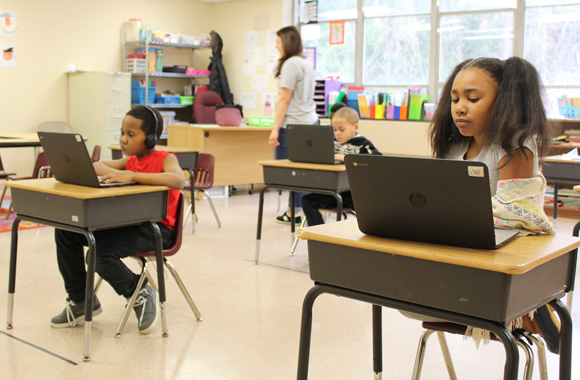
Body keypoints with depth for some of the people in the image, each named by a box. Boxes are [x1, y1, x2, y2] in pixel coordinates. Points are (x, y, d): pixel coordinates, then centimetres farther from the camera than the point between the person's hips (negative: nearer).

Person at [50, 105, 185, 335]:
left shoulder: (166, 158, -8)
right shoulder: (130, 160, 15)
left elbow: (178, 180, -31)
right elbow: (95, 167, 17)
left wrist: (131, 176, -34)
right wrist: (112, 172, -8)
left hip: (156, 229, -8)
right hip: (126, 221, 8)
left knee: (102, 253, -30)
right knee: (65, 230, -2)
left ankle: (141, 294, -3)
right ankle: (80, 300, 10)